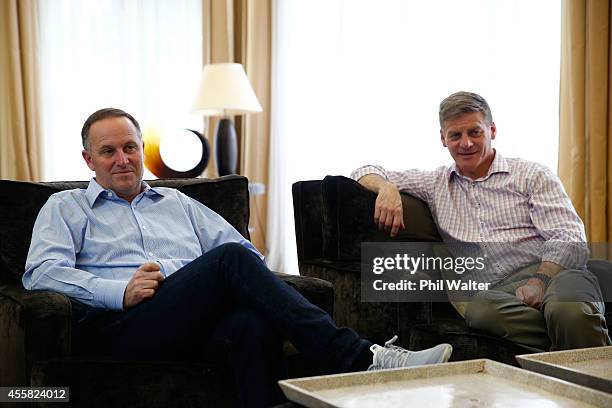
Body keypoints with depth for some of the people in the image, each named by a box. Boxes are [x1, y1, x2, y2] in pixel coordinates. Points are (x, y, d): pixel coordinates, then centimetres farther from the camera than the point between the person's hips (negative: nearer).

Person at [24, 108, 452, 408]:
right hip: (120, 328, -3)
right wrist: (120, 291, -13)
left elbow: (250, 253, 24)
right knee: (229, 260, -29)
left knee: (253, 323, -36)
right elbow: (40, 273, 2)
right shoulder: (66, 208, 21)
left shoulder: (177, 203, 31)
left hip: (195, 326, 4)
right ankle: (358, 359, -35)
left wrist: (247, 285, -2)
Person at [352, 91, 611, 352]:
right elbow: (366, 174, 26)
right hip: (496, 290, 2)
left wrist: (540, 281, -17)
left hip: (553, 273, -1)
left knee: (570, 311, -39)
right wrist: (387, 189, 1)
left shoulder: (532, 175, 15)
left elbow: (570, 240, 3)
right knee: (478, 309, -37)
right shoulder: (435, 184, 24)